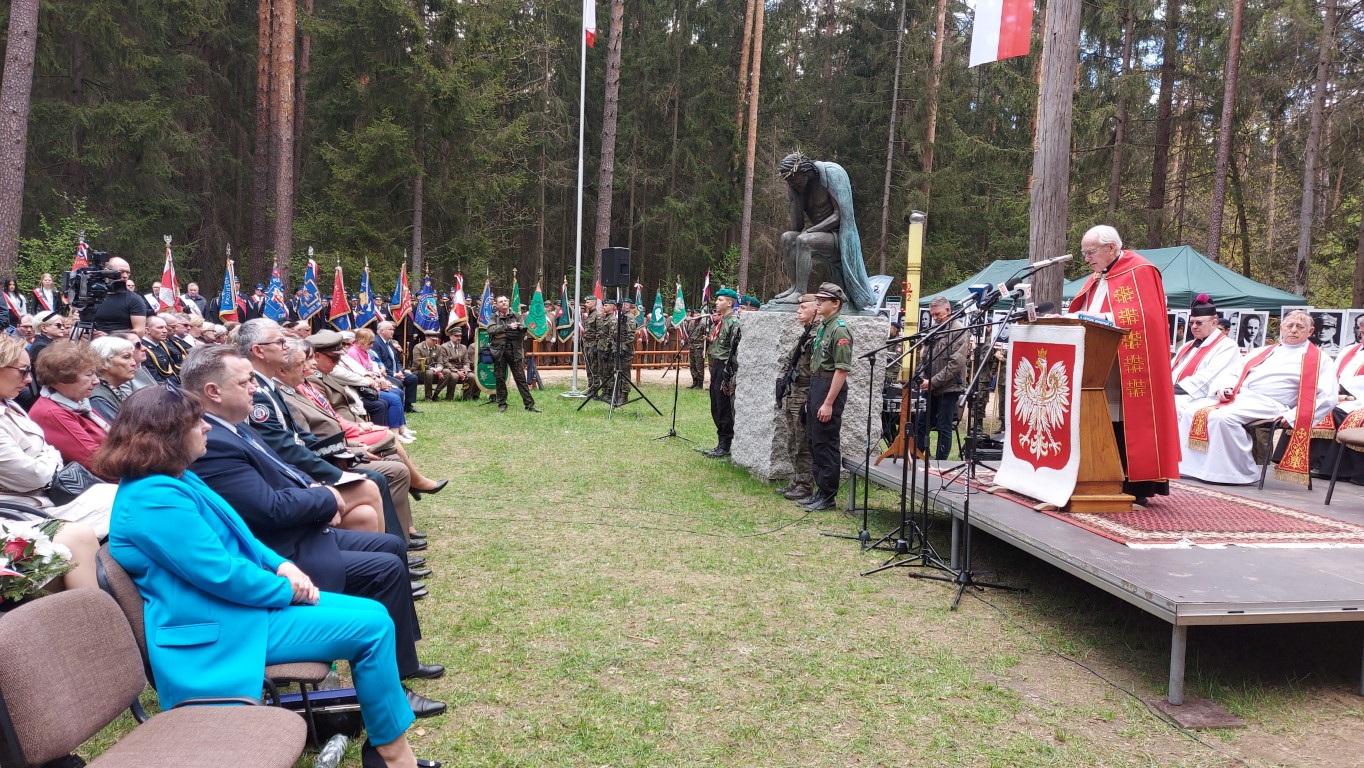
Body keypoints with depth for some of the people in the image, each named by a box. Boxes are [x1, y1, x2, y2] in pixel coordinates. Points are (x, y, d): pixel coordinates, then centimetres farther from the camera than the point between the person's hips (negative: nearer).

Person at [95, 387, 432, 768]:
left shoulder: (174, 478, 10)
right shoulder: (154, 500, -24)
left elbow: (235, 535, 17)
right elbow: (222, 573, -25)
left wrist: (281, 565, 0)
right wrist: (287, 590, -11)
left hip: (237, 605, 10)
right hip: (221, 630, -10)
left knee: (373, 613, 2)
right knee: (372, 626, -14)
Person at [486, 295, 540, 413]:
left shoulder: (516, 316, 7)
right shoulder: (494, 317, 8)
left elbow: (522, 332, -7)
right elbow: (491, 329, -11)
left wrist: (504, 334, -11)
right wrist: (508, 327, -15)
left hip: (515, 351, 0)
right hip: (499, 351, 0)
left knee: (521, 378, 0)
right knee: (500, 378, 5)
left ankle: (530, 404, 1)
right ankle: (502, 404, 16)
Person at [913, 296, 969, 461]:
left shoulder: (959, 331, -9)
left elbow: (956, 364, -17)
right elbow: (924, 357, 17)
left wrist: (933, 381, -17)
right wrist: (922, 377, -1)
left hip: (948, 388, -7)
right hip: (929, 388, 7)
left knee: (944, 428, 1)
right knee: (920, 424, 10)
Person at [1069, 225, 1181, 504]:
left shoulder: (1140, 271, -6)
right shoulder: (1098, 277, 19)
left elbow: (1145, 316, -17)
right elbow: (1083, 311, 22)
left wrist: (1102, 317, -19)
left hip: (1128, 366, -8)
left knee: (1128, 424, -6)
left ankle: (1136, 487, -2)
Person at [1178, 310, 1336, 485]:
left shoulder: (1318, 359, 10)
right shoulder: (1262, 352, 27)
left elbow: (1327, 397, -2)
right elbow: (1232, 372, 24)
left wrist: (1293, 416, -13)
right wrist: (1222, 387, 0)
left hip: (1267, 404, -6)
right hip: (1235, 396, 6)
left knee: (1223, 417, -33)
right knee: (1191, 411, -15)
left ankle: (1242, 472, -21)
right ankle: (1193, 466, -15)